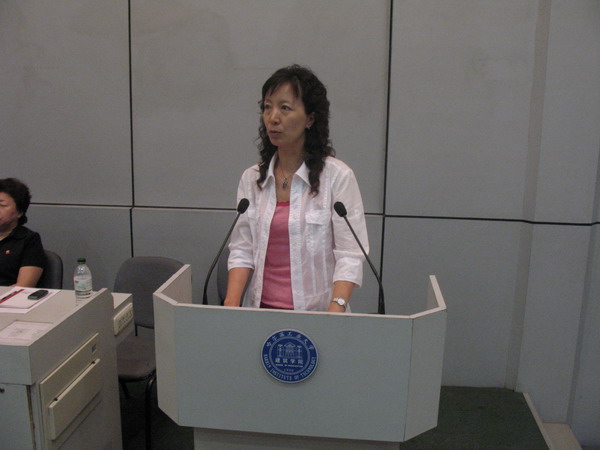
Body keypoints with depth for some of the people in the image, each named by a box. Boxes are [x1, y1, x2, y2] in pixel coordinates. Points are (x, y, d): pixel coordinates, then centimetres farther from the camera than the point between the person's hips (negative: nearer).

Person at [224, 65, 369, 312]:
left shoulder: (338, 176, -4)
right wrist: (231, 302, -7)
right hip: (261, 307, 3)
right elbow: (242, 249, 7)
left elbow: (350, 254, -8)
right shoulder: (251, 179, 9)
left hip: (315, 310, -3)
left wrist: (336, 309, -21)